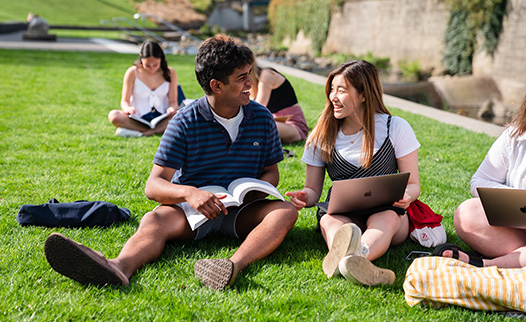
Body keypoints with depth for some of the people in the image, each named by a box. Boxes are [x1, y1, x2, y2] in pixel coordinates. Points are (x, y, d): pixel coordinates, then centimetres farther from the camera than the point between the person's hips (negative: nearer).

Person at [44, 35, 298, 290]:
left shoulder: (262, 117, 2)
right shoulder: (185, 122, -8)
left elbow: (271, 172, 11)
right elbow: (153, 185, -12)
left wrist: (252, 193, -13)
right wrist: (189, 192, -34)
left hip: (241, 211, 2)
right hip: (190, 207, -2)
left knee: (286, 211, -27)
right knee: (154, 220, -32)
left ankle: (236, 264, -55)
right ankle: (119, 268, -66)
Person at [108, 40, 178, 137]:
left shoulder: (170, 73, 2)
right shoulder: (132, 73, -2)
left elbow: (173, 101, 4)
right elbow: (124, 101, 0)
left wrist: (171, 109, -22)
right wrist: (128, 108, -26)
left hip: (161, 119, 1)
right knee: (113, 115, -31)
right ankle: (161, 130, -30)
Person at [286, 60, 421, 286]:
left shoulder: (396, 128, -1)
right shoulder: (321, 136, 5)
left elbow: (413, 184, 1)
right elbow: (313, 189, 8)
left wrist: (405, 196, -24)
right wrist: (303, 197, -17)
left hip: (387, 211, -1)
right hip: (344, 213, 2)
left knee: (386, 218, -37)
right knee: (329, 219, -34)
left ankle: (357, 256, -70)